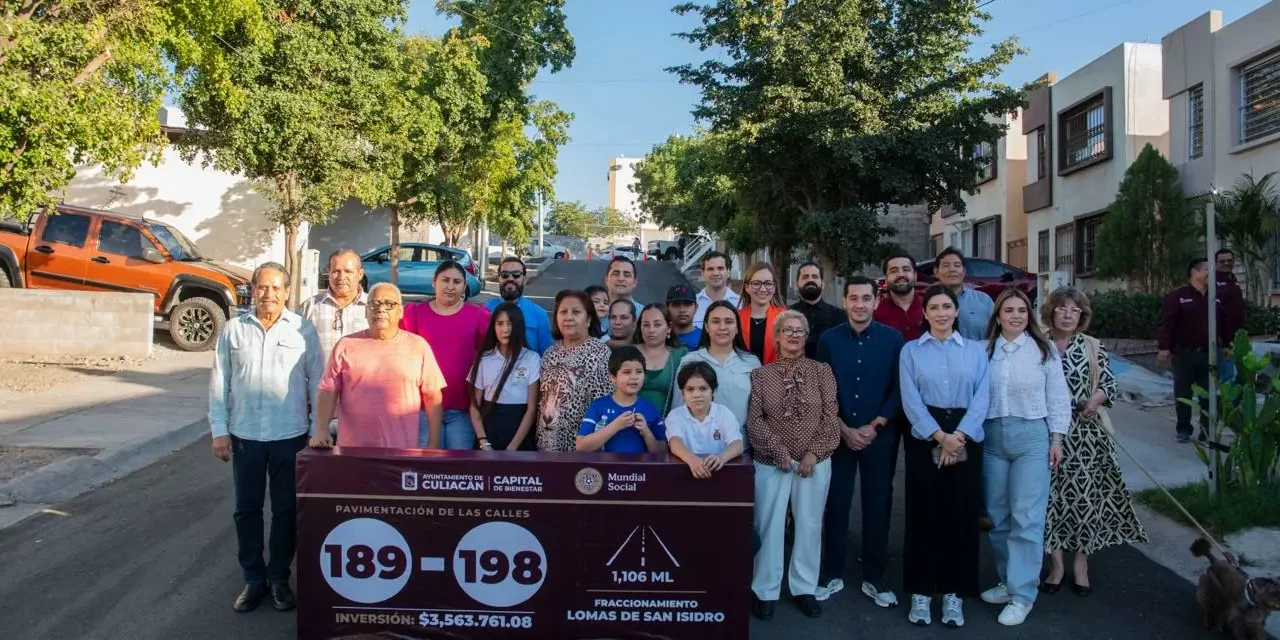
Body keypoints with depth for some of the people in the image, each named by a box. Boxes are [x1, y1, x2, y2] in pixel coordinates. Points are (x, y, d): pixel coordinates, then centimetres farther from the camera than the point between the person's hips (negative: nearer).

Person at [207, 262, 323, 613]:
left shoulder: (304, 329, -3)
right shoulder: (233, 329, 3)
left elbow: (317, 381, -1)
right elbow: (219, 383, 5)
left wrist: (318, 429, -3)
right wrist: (219, 430, 1)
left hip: (290, 436, -2)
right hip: (244, 436, 2)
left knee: (285, 510, 8)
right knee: (247, 510, 10)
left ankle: (279, 578, 23)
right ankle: (253, 578, 24)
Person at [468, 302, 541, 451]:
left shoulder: (532, 359, -4)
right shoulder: (484, 359, 4)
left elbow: (532, 408, -6)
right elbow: (475, 406, 5)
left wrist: (512, 447, -13)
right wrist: (483, 443, -8)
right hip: (489, 429, 2)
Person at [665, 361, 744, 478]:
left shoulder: (724, 413, 3)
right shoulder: (675, 415, 2)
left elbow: (737, 445, -10)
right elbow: (675, 443, -16)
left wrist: (722, 457, -32)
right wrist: (692, 459, -37)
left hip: (718, 470, 0)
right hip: (686, 469, 1)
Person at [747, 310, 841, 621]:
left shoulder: (821, 371, 2)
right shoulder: (761, 374, 1)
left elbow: (831, 416, -2)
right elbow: (754, 420, -4)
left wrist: (814, 453, -10)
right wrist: (779, 452, -13)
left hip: (815, 462, 1)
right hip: (771, 462, -1)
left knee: (809, 525, 10)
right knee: (769, 526, 4)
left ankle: (804, 588, 25)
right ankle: (765, 591, 18)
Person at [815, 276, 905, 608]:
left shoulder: (892, 339, -1)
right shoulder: (829, 339, 1)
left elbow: (899, 389, -2)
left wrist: (875, 426, -10)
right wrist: (844, 429, -7)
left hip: (880, 436, 0)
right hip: (838, 435, 0)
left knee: (877, 505, 7)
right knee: (836, 504, 6)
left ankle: (874, 578, 19)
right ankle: (832, 574, 19)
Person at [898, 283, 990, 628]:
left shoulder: (976, 350, 9)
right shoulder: (911, 350, 5)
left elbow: (982, 397, -1)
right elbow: (910, 399, -4)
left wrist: (958, 436, -14)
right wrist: (939, 436, -15)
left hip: (966, 439, 1)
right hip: (924, 438, -1)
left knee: (961, 513, 3)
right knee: (923, 512, 1)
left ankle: (954, 593, 16)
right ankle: (921, 592, 12)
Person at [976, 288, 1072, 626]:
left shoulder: (1044, 350, -1)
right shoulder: (985, 350, 4)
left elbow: (1058, 397, 1)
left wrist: (1057, 439, -1)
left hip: (1031, 436, -3)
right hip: (992, 437, 3)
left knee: (1026, 517, -4)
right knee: (997, 515, 10)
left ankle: (1022, 594, 4)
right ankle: (1008, 581, 26)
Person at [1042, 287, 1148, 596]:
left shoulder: (1094, 347, 6)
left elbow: (1108, 383, 3)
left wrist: (1095, 399, -17)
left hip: (1085, 433, 0)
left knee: (1084, 494, 2)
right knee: (1050, 495, 1)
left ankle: (1081, 563, 17)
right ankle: (1056, 564, 14)